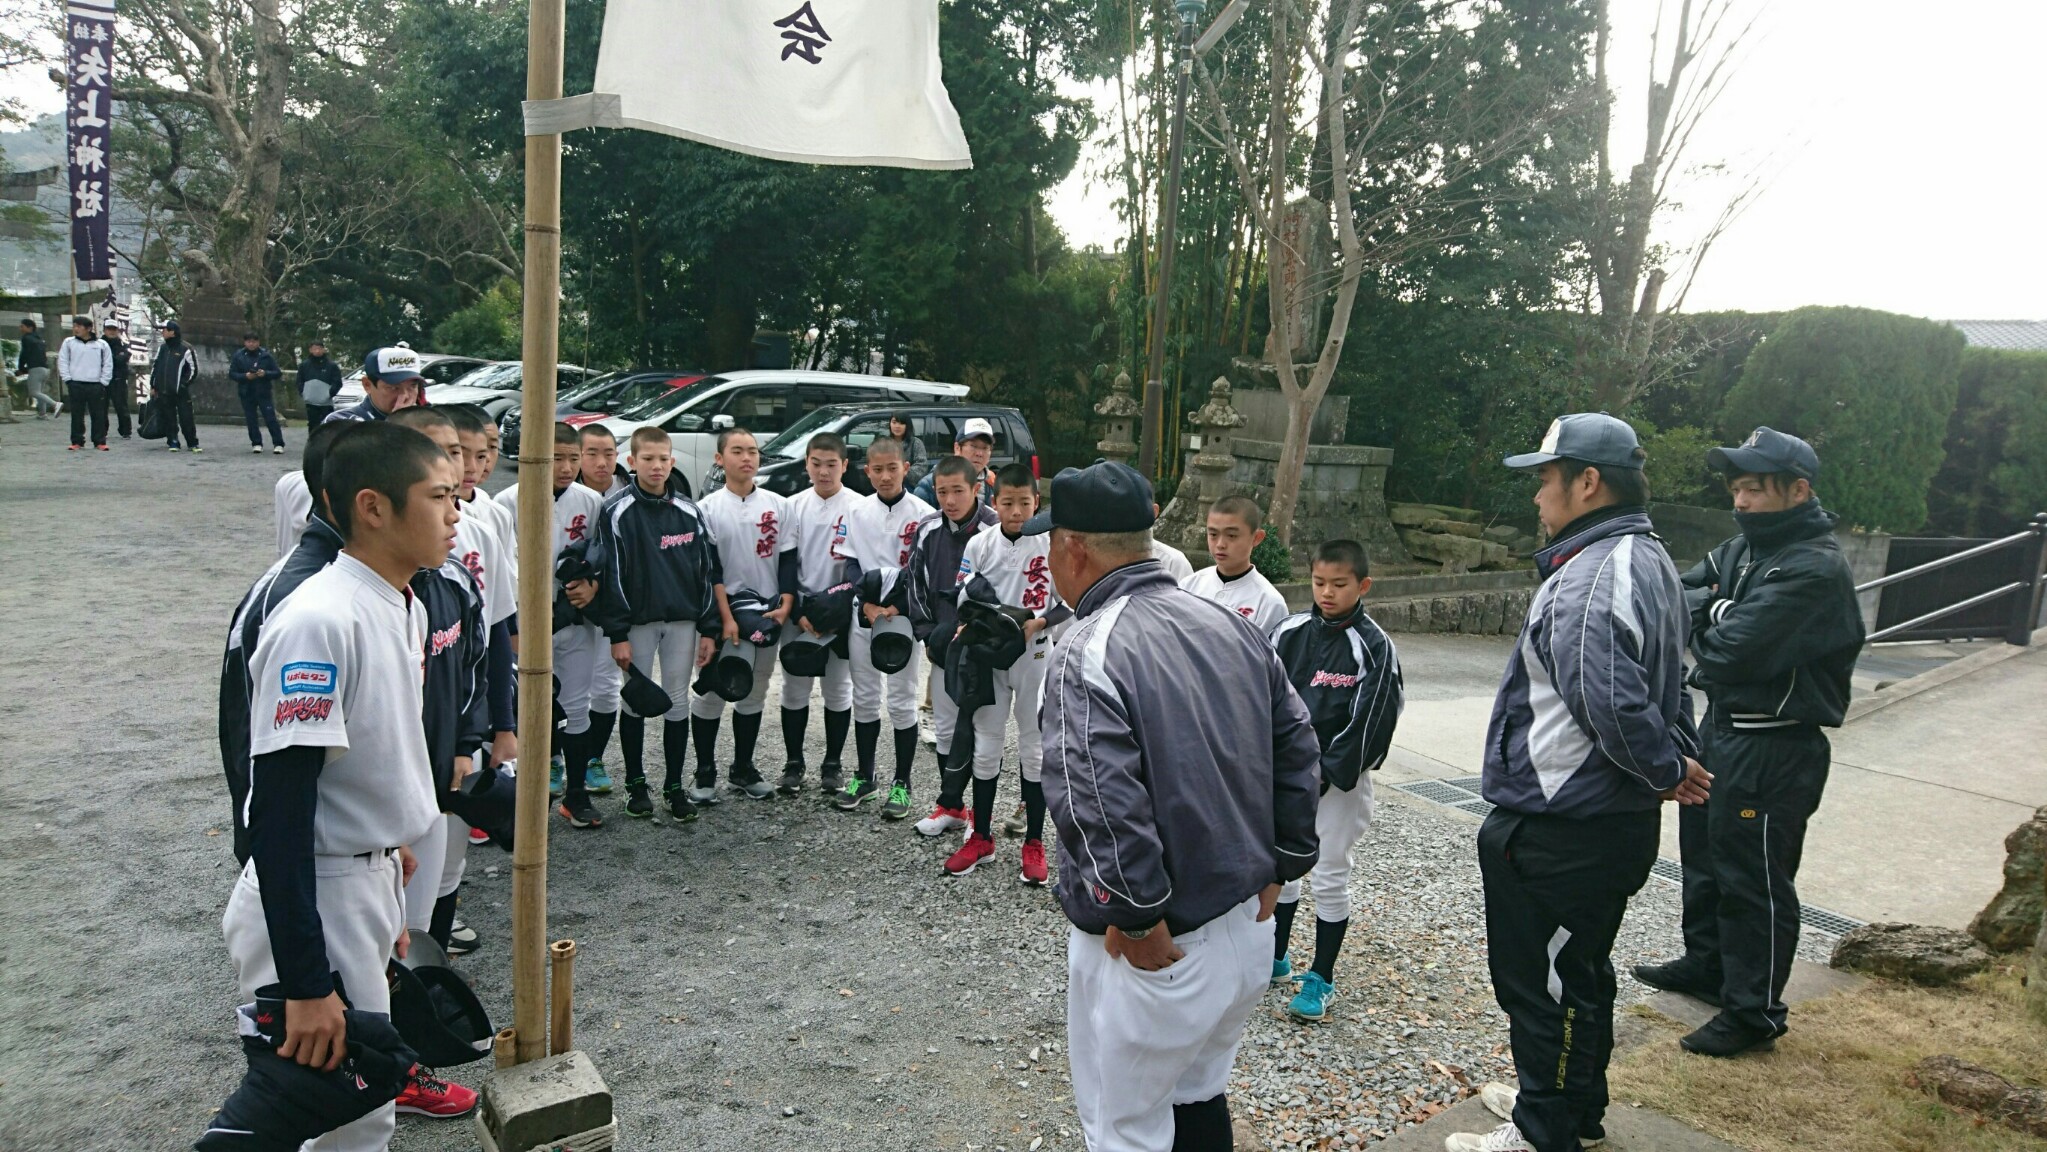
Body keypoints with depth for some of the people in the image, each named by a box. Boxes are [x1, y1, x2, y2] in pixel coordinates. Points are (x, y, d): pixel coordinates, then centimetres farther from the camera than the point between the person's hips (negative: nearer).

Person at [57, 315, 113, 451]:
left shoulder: (101, 344, 6)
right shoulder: (68, 342, 8)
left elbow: (108, 365, 7)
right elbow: (62, 362, 8)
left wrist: (103, 382, -1)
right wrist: (68, 379, -2)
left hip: (96, 385, -1)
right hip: (76, 385, 1)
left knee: (99, 415, 1)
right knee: (77, 415, 3)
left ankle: (100, 441, 7)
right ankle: (77, 442, 9)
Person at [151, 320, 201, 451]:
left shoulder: (185, 349, -6)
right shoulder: (162, 348, 12)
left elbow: (193, 369, -3)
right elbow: (154, 366, 18)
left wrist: (184, 384, -8)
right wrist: (153, 386, 14)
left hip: (181, 392, -5)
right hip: (164, 391, 5)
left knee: (186, 418, -4)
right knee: (169, 419, 6)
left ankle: (193, 443, 5)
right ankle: (173, 442, 13)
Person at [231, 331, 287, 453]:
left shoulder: (266, 355, 2)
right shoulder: (238, 356, 4)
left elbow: (278, 373, 2)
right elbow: (231, 374, 4)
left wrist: (265, 373, -16)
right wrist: (245, 376, -14)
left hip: (264, 392, -2)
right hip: (247, 393, 2)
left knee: (271, 418, -7)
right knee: (251, 420, 4)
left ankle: (278, 444, -6)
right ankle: (256, 443, 13)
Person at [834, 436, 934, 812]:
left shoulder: (923, 514, -6)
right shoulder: (857, 513, 5)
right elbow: (850, 566, 4)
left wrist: (896, 608, -16)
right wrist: (869, 605, -10)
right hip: (862, 615, 4)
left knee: (902, 701, 2)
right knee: (864, 698, 11)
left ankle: (902, 783, 13)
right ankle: (864, 777, 24)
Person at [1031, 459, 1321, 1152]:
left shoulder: (1088, 651, -19)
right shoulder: (1231, 625, 4)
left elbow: (1098, 803, -29)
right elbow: (1296, 745, 9)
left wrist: (1140, 919, -18)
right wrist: (1278, 866, 13)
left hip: (1153, 950, -7)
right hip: (1250, 929, 8)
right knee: (1199, 1096, 27)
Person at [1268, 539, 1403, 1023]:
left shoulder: (1374, 647, -11)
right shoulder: (1290, 632, 0)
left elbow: (1369, 725, -13)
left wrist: (1326, 776, -13)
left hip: (1339, 781, -4)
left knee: (1329, 878, 4)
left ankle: (1321, 978, 18)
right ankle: (1276, 957, 32)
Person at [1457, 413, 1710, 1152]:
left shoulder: (1589, 582, -26)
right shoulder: (1648, 561, 10)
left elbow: (1615, 706, -34)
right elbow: (1669, 683, 18)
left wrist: (1667, 770, -17)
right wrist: (1678, 762, 12)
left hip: (1558, 834, -11)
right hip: (1613, 821, 11)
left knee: (1540, 984, 6)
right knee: (1579, 971, 25)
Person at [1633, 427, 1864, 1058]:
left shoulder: (1815, 568, -21)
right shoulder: (1743, 549, 8)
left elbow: (1732, 651, -28)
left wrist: (1703, 618, -8)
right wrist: (1716, 609, -15)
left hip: (1773, 751, -9)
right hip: (1720, 728, 9)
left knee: (1752, 879, 1)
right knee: (1704, 853, 21)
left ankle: (1753, 1012, 15)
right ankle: (1706, 965, 39)